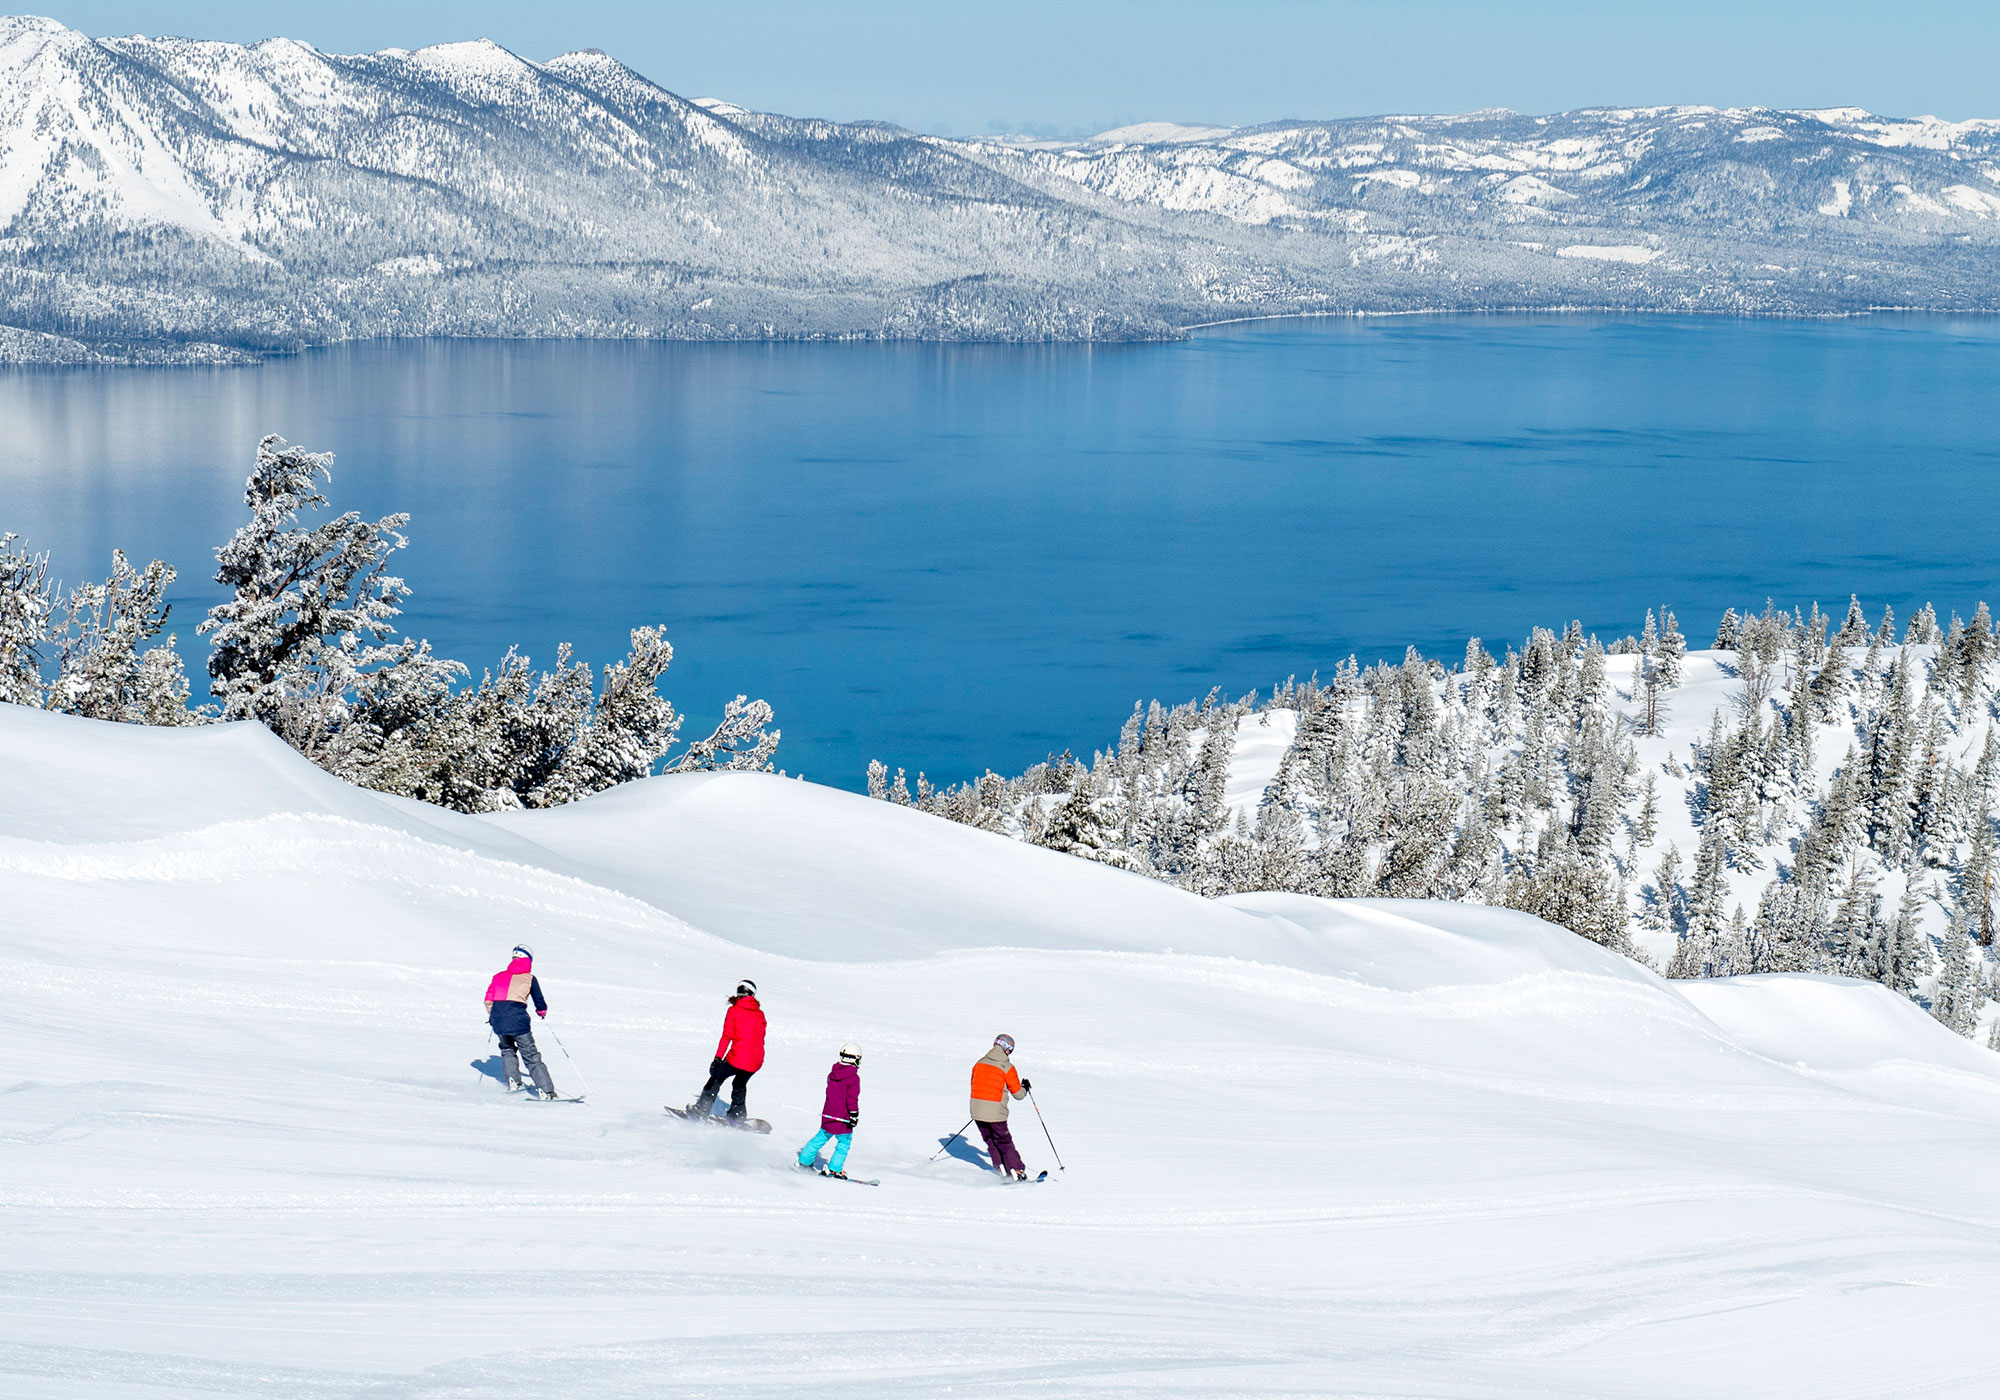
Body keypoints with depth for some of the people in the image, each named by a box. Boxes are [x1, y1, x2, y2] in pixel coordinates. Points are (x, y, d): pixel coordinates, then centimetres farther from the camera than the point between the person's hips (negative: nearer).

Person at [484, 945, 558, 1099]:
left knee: (507, 1049, 30)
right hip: (517, 1020, -3)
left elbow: (488, 1000, 12)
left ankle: (513, 1082, 18)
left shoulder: (499, 976, 15)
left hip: (498, 1021, 3)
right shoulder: (530, 978, 7)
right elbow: (540, 1003, 9)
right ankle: (546, 1090, -4)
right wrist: (542, 1011, 32)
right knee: (531, 1056, 2)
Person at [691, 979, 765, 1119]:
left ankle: (701, 1109, 16)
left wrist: (718, 1058, -11)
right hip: (756, 1060, 4)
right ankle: (737, 1116, 27)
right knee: (740, 1084, 28)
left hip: (738, 1057, -4)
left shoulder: (734, 1010, -2)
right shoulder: (760, 1013, 11)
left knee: (717, 1077, 17)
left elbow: (727, 1036, -9)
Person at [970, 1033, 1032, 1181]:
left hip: (976, 1110, 4)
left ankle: (1000, 1168, 15)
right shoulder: (1007, 1067, -9)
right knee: (1004, 1142, 7)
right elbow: (1018, 1094, -2)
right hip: (995, 1112, -4)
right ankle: (1017, 1171, 7)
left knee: (990, 1141, 19)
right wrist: (1025, 1087, 19)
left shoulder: (980, 1062, 7)